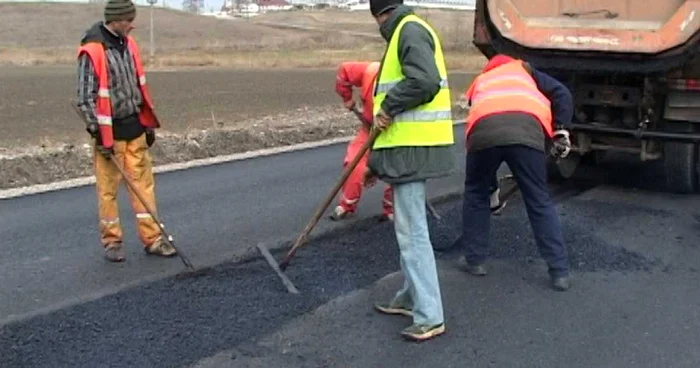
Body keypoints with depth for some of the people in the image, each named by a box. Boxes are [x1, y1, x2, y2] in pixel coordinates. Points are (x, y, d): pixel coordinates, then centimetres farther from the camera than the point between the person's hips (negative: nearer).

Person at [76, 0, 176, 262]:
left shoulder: (128, 44, 6)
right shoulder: (92, 52, -16)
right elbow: (85, 98, -15)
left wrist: (148, 124, 15)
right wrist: (99, 135, -16)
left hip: (134, 128, 6)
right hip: (109, 132, -6)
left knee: (144, 183, 7)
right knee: (108, 188, 5)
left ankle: (152, 239, 14)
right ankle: (111, 241, 18)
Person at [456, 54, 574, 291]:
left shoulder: (479, 82, 42)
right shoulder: (523, 70, 38)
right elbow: (561, 93, 21)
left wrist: (492, 187, 49)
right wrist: (561, 131, 20)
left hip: (484, 131, 1)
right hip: (526, 130, -1)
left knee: (475, 194, 23)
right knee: (539, 201, 11)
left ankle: (474, 260, 28)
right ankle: (559, 271, 12)